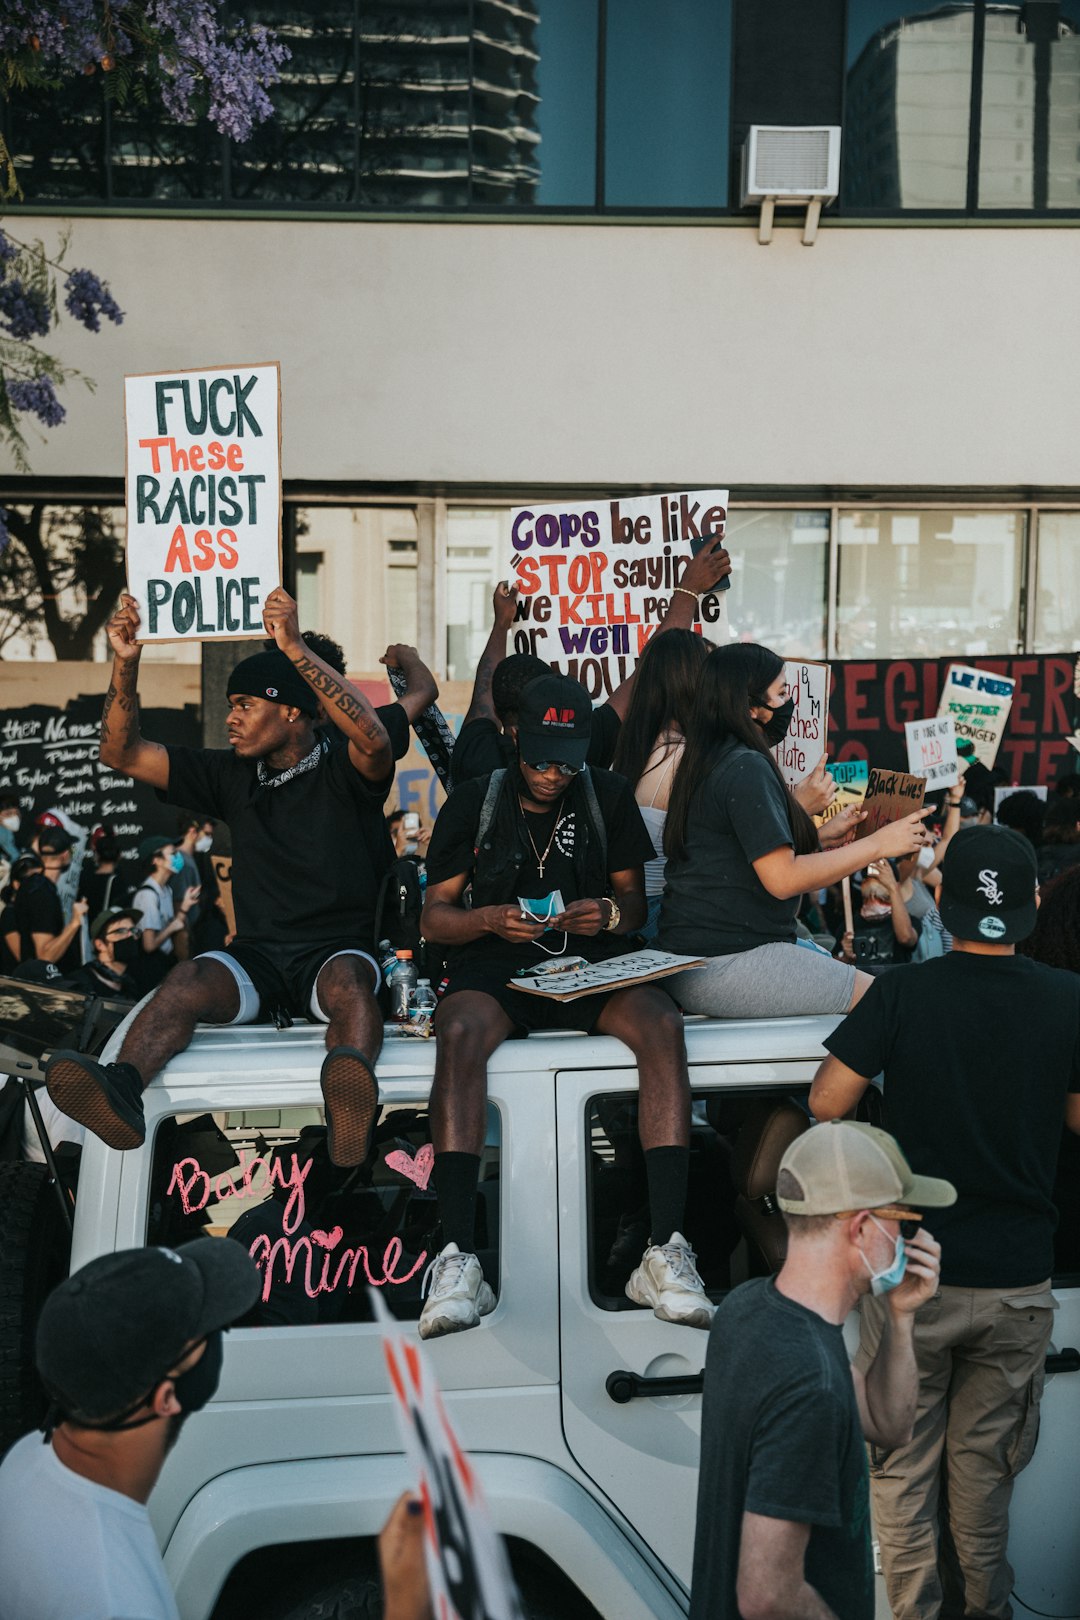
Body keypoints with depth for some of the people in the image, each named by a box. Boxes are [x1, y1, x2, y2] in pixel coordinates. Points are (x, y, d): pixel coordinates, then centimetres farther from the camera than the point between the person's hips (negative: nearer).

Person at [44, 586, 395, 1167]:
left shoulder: (343, 774, 1)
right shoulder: (232, 776, 14)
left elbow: (372, 738, -25)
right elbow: (121, 753, 13)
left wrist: (295, 649, -28)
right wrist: (125, 664, -2)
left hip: (338, 950, -3)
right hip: (257, 955, 4)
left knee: (348, 979, -39)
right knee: (188, 981, -29)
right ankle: (121, 1091, -54)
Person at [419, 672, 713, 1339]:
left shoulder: (610, 796, 12)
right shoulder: (474, 803, 9)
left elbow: (635, 900, 14)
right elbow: (434, 916, 8)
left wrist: (610, 912, -11)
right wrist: (489, 920, -14)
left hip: (592, 965, 1)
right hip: (496, 966, -1)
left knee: (662, 1022, -32)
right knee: (460, 1033, -36)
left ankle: (666, 1252, -34)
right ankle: (459, 1260, -38)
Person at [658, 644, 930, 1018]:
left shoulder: (711, 762, 16)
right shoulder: (747, 767, -15)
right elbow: (782, 880, -20)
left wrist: (822, 834, 18)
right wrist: (877, 844, -13)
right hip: (728, 966, -10)